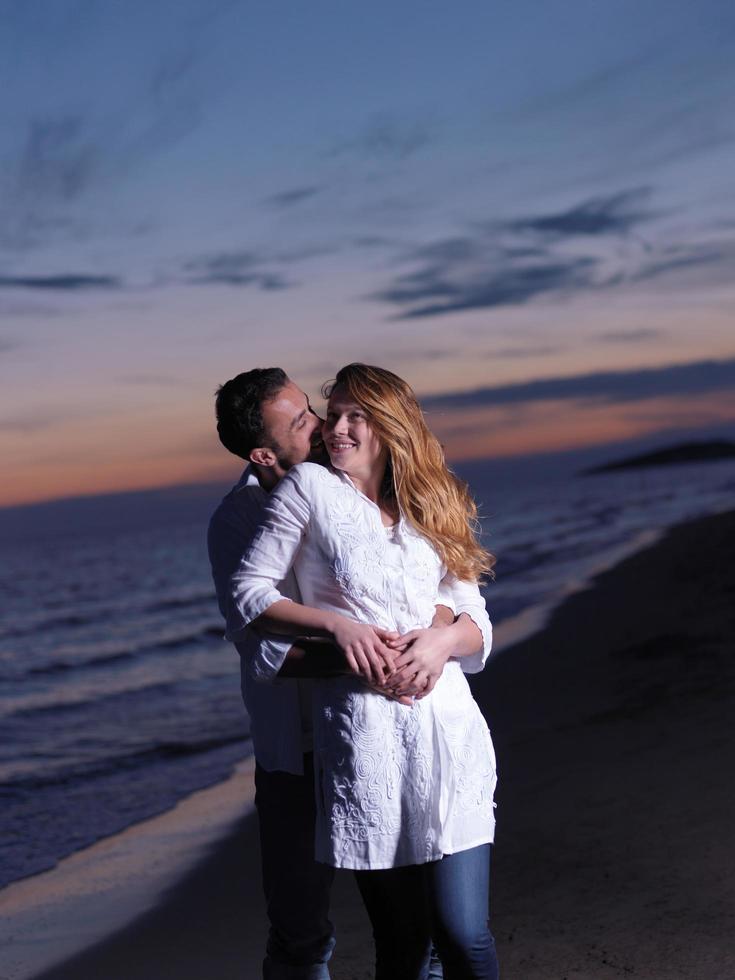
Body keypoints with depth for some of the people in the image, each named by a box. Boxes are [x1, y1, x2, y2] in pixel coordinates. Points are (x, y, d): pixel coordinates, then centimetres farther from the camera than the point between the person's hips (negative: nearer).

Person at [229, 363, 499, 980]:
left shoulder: (431, 509, 17)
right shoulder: (311, 487, 6)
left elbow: (478, 625, 15)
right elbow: (250, 592, 3)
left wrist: (446, 639, -7)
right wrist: (336, 623, -10)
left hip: (448, 726, 3)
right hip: (362, 734, -2)